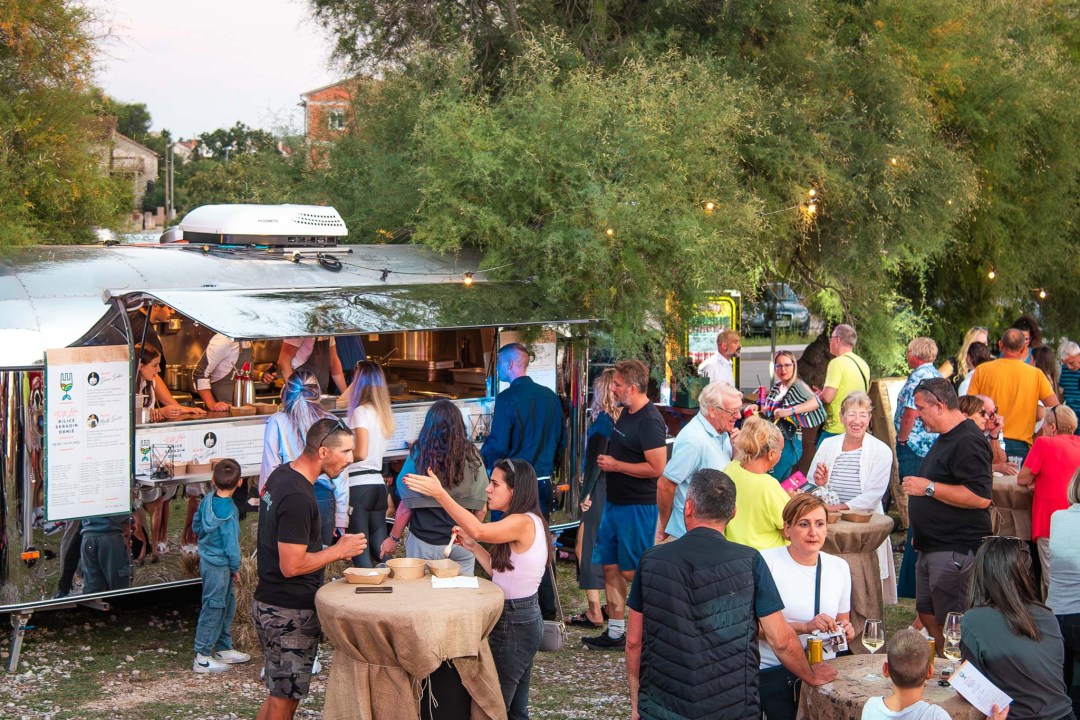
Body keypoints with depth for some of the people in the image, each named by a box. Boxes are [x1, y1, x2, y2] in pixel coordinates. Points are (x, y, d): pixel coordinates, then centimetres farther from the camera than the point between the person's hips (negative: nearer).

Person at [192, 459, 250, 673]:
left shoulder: (208, 499, -2)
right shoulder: (228, 511, -25)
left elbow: (197, 524, 14)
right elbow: (231, 543, -20)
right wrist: (236, 567, -6)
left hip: (207, 558, 9)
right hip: (218, 565, -9)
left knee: (227, 604, 20)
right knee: (213, 609, 1)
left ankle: (223, 649, 31)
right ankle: (202, 658, 9)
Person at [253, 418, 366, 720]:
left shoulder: (280, 474, 8)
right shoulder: (299, 498, -24)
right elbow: (291, 566, -25)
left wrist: (328, 550, 17)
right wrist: (338, 551, -14)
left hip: (269, 602, 10)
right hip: (289, 613, -10)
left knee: (281, 693, 17)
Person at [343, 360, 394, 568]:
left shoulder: (361, 412, -10)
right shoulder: (385, 413, 13)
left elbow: (361, 453, -18)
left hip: (359, 485, -8)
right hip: (378, 484, 8)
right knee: (379, 549, 10)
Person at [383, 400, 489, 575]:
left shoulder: (418, 456, -10)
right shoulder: (473, 457, -4)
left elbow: (406, 507, -6)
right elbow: (481, 509, 1)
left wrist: (393, 538, 8)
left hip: (425, 543, -2)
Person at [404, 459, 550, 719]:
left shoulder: (524, 523, -21)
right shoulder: (524, 522, 11)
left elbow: (479, 530, -39)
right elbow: (501, 572, 14)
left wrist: (440, 494, -41)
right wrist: (472, 546, 5)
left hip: (514, 625, -10)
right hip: (525, 619, 10)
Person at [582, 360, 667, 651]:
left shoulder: (649, 421, -19)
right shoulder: (626, 413, 11)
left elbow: (657, 467, -24)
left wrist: (615, 465, -16)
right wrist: (606, 461, 8)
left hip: (638, 507, -10)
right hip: (615, 502, 10)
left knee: (633, 572, -3)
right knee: (611, 567, 11)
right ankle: (615, 633, 18)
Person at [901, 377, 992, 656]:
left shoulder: (968, 442, -19)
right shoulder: (946, 439, 17)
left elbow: (980, 496, -29)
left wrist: (929, 487, -23)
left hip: (956, 550, -11)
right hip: (933, 547, 11)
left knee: (950, 625, -7)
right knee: (927, 616, 16)